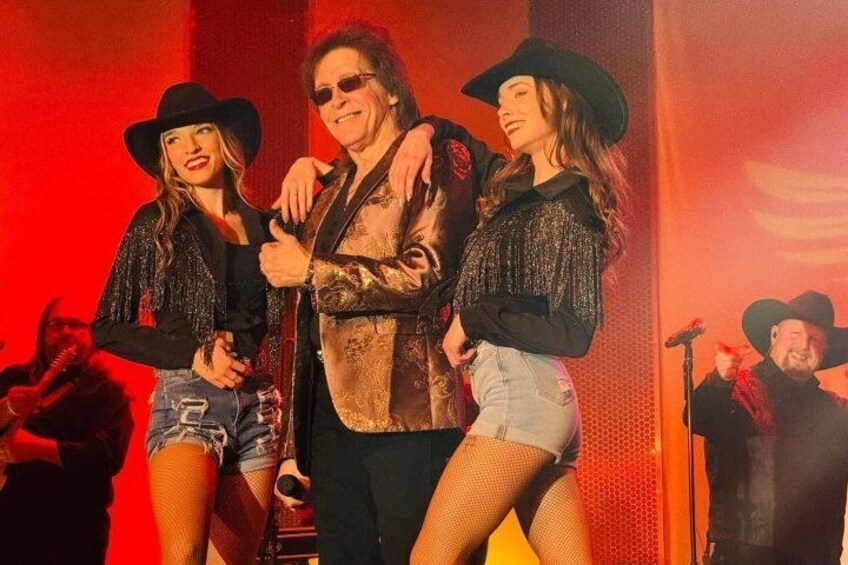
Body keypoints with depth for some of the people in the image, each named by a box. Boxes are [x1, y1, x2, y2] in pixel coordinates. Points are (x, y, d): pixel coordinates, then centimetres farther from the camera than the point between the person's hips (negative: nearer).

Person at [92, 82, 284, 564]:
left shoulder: (263, 226, 13)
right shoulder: (156, 224, 4)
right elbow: (108, 328, 2)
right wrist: (194, 356, -9)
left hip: (261, 406, 4)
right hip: (189, 400, -3)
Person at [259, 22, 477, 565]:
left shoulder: (435, 163, -1)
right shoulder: (334, 183, 21)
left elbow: (424, 274, -14)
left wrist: (309, 269, -11)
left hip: (403, 402, -8)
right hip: (329, 403, 8)